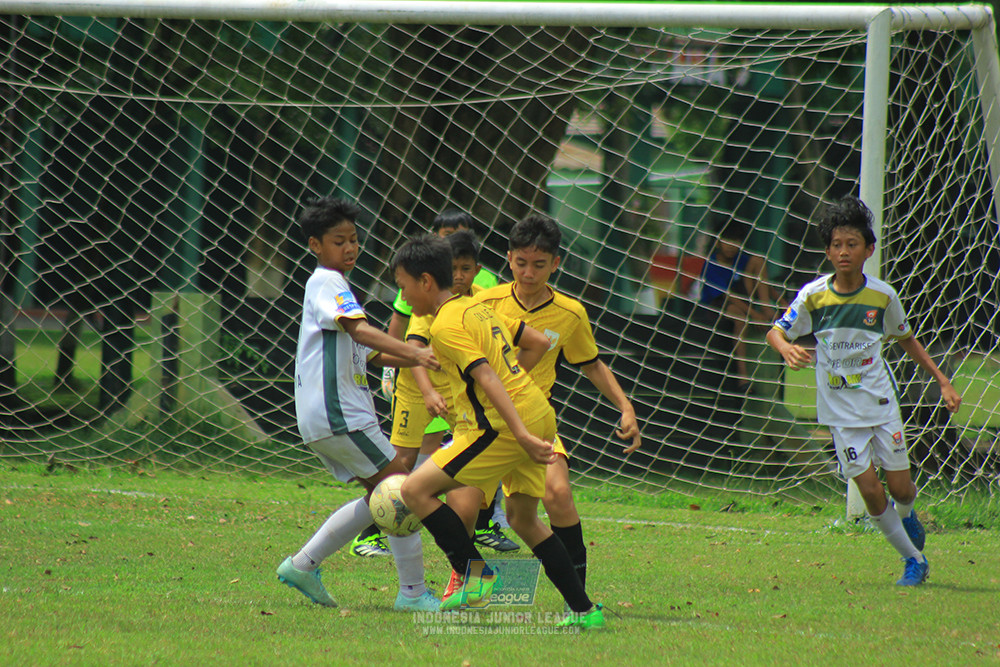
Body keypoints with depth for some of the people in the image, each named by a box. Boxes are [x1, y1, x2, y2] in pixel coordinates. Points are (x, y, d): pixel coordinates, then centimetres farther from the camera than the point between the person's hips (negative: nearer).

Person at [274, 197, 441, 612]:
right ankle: (413, 591, -6)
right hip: (338, 416, -10)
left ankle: (302, 565, 13)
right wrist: (413, 352, -37)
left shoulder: (327, 285, 23)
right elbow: (360, 331, -26)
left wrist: (417, 359, 14)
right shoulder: (328, 283, -9)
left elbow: (366, 353, 27)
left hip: (322, 421, 10)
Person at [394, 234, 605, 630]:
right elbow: (538, 342, 22)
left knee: (416, 490, -5)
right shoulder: (477, 307, 16)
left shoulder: (447, 326, -11)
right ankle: (584, 611, 19)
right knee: (524, 519, 21)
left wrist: (521, 435, -28)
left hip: (506, 427, -9)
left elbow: (487, 379, -22)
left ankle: (472, 574, -4)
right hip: (539, 416, 9)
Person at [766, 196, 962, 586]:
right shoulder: (813, 295, -9)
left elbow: (906, 341, 11)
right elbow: (776, 332, -4)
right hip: (840, 411, -1)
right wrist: (787, 349, -28)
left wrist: (943, 382, 9)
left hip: (881, 403, 1)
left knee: (900, 487, 0)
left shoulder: (883, 297, -5)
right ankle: (913, 560, 10)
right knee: (869, 489, -8)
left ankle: (906, 515, 39)